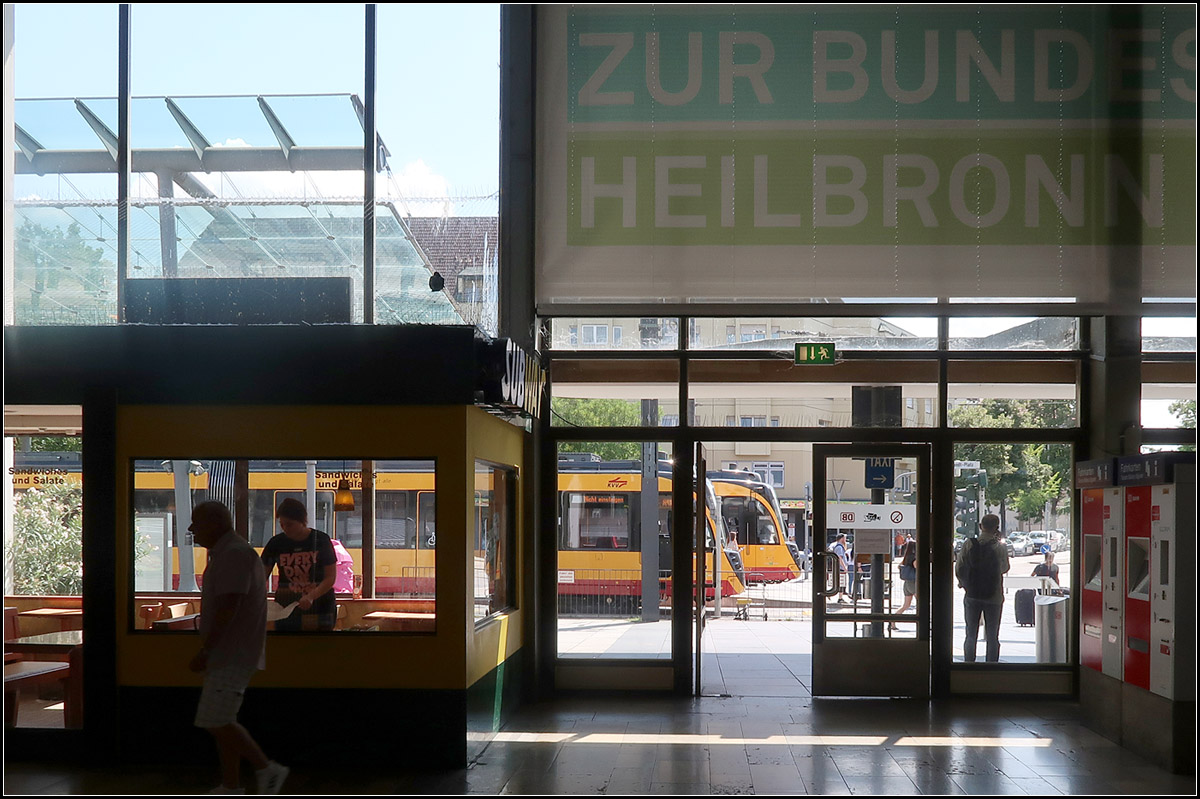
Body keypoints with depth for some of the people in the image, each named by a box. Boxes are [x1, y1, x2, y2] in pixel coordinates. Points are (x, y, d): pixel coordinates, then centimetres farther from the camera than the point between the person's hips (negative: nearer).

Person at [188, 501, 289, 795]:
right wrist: (208, 652, 20)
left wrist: (204, 651, -22)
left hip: (233, 657, -11)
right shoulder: (224, 553, 18)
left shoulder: (234, 554, -16)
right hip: (227, 656, 11)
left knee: (216, 721, -11)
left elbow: (228, 608, -23)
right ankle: (231, 787, 15)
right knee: (222, 722, 10)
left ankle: (267, 768, -3)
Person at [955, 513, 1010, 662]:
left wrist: (963, 583, 17)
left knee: (971, 636, 10)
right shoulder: (999, 548, -11)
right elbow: (1005, 568, 6)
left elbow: (958, 569, -3)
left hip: (972, 596, 1)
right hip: (993, 598, -1)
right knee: (992, 637, 8)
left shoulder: (968, 544, -8)